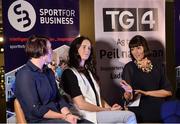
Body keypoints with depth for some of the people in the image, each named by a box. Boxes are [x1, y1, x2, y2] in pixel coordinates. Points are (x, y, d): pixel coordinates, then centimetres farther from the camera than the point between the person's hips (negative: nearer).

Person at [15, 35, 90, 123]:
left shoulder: (49, 72, 13)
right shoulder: (25, 75, -13)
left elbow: (58, 98, 12)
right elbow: (36, 110, -17)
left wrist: (68, 114, -7)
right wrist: (64, 117, -14)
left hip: (57, 116, 8)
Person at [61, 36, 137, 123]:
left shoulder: (88, 71, 20)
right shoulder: (69, 73, -7)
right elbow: (81, 104, -13)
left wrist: (109, 108, -2)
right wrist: (107, 110, -9)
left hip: (99, 112, 7)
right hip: (88, 115, -7)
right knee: (130, 116, -16)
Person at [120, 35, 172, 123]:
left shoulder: (159, 67, 9)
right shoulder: (129, 67, 2)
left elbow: (168, 91, 3)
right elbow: (128, 97, -2)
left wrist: (146, 93, -5)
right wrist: (128, 93, -25)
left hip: (158, 110, 2)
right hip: (139, 113, -2)